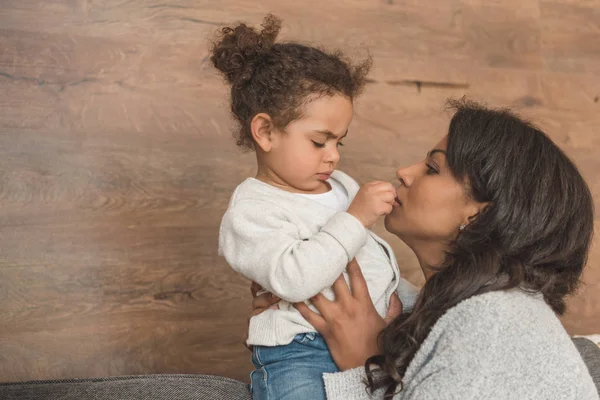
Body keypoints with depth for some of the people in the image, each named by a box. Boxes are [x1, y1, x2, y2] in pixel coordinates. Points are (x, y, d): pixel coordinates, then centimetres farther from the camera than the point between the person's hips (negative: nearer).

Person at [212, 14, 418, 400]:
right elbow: (293, 278, -24)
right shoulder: (249, 212, -7)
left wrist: (412, 298, 28)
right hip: (302, 353, -8)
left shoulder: (342, 185, 18)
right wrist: (355, 218, -20)